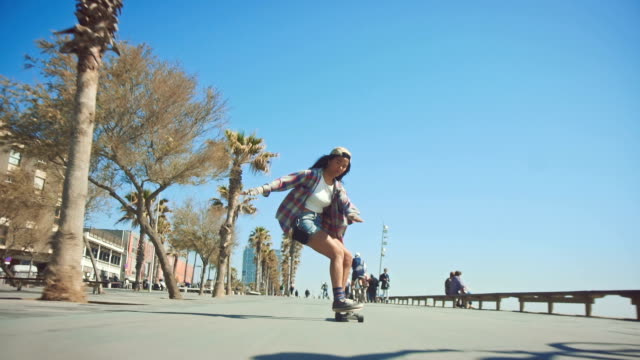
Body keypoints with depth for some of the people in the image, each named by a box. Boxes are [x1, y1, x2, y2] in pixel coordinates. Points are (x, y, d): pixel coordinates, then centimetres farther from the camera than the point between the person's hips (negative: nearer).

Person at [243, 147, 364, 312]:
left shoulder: (338, 187, 12)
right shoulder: (312, 175, -7)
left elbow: (347, 204, -4)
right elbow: (286, 181, -16)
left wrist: (352, 214, -29)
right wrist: (263, 188, -32)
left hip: (318, 225, 8)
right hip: (302, 222, -8)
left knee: (347, 257, 3)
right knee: (337, 252, -21)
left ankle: (340, 298, 9)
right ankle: (339, 299, -21)